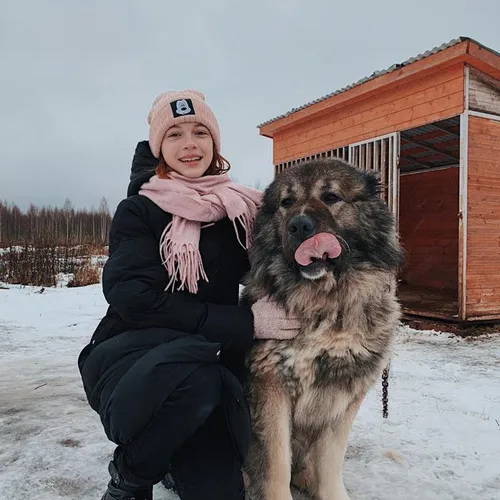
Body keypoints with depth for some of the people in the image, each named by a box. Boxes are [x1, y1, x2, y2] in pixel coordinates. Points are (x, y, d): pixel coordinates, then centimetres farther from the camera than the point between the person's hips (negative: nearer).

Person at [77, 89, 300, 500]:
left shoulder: (240, 208, 6)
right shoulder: (138, 210, -4)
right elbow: (134, 298, -18)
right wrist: (245, 324, -24)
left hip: (212, 362, 3)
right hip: (131, 352, -3)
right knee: (190, 369, -37)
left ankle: (170, 453, 21)